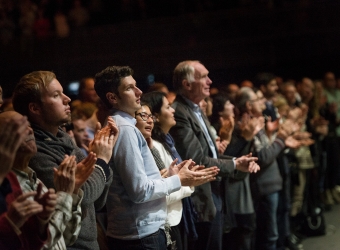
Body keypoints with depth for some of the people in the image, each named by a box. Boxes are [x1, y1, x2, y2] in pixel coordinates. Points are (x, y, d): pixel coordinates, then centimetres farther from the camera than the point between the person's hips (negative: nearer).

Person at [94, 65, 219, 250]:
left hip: (140, 230, 9)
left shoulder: (120, 125, 12)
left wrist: (169, 176, 6)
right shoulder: (125, 129, -18)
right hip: (141, 233, -9)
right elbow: (140, 190, -22)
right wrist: (178, 180, -11)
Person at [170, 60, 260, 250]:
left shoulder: (197, 110, 12)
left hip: (215, 195, 10)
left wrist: (240, 162, -1)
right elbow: (198, 161, -22)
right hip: (202, 201, -10)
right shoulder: (179, 113, -20)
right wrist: (234, 164, -11)